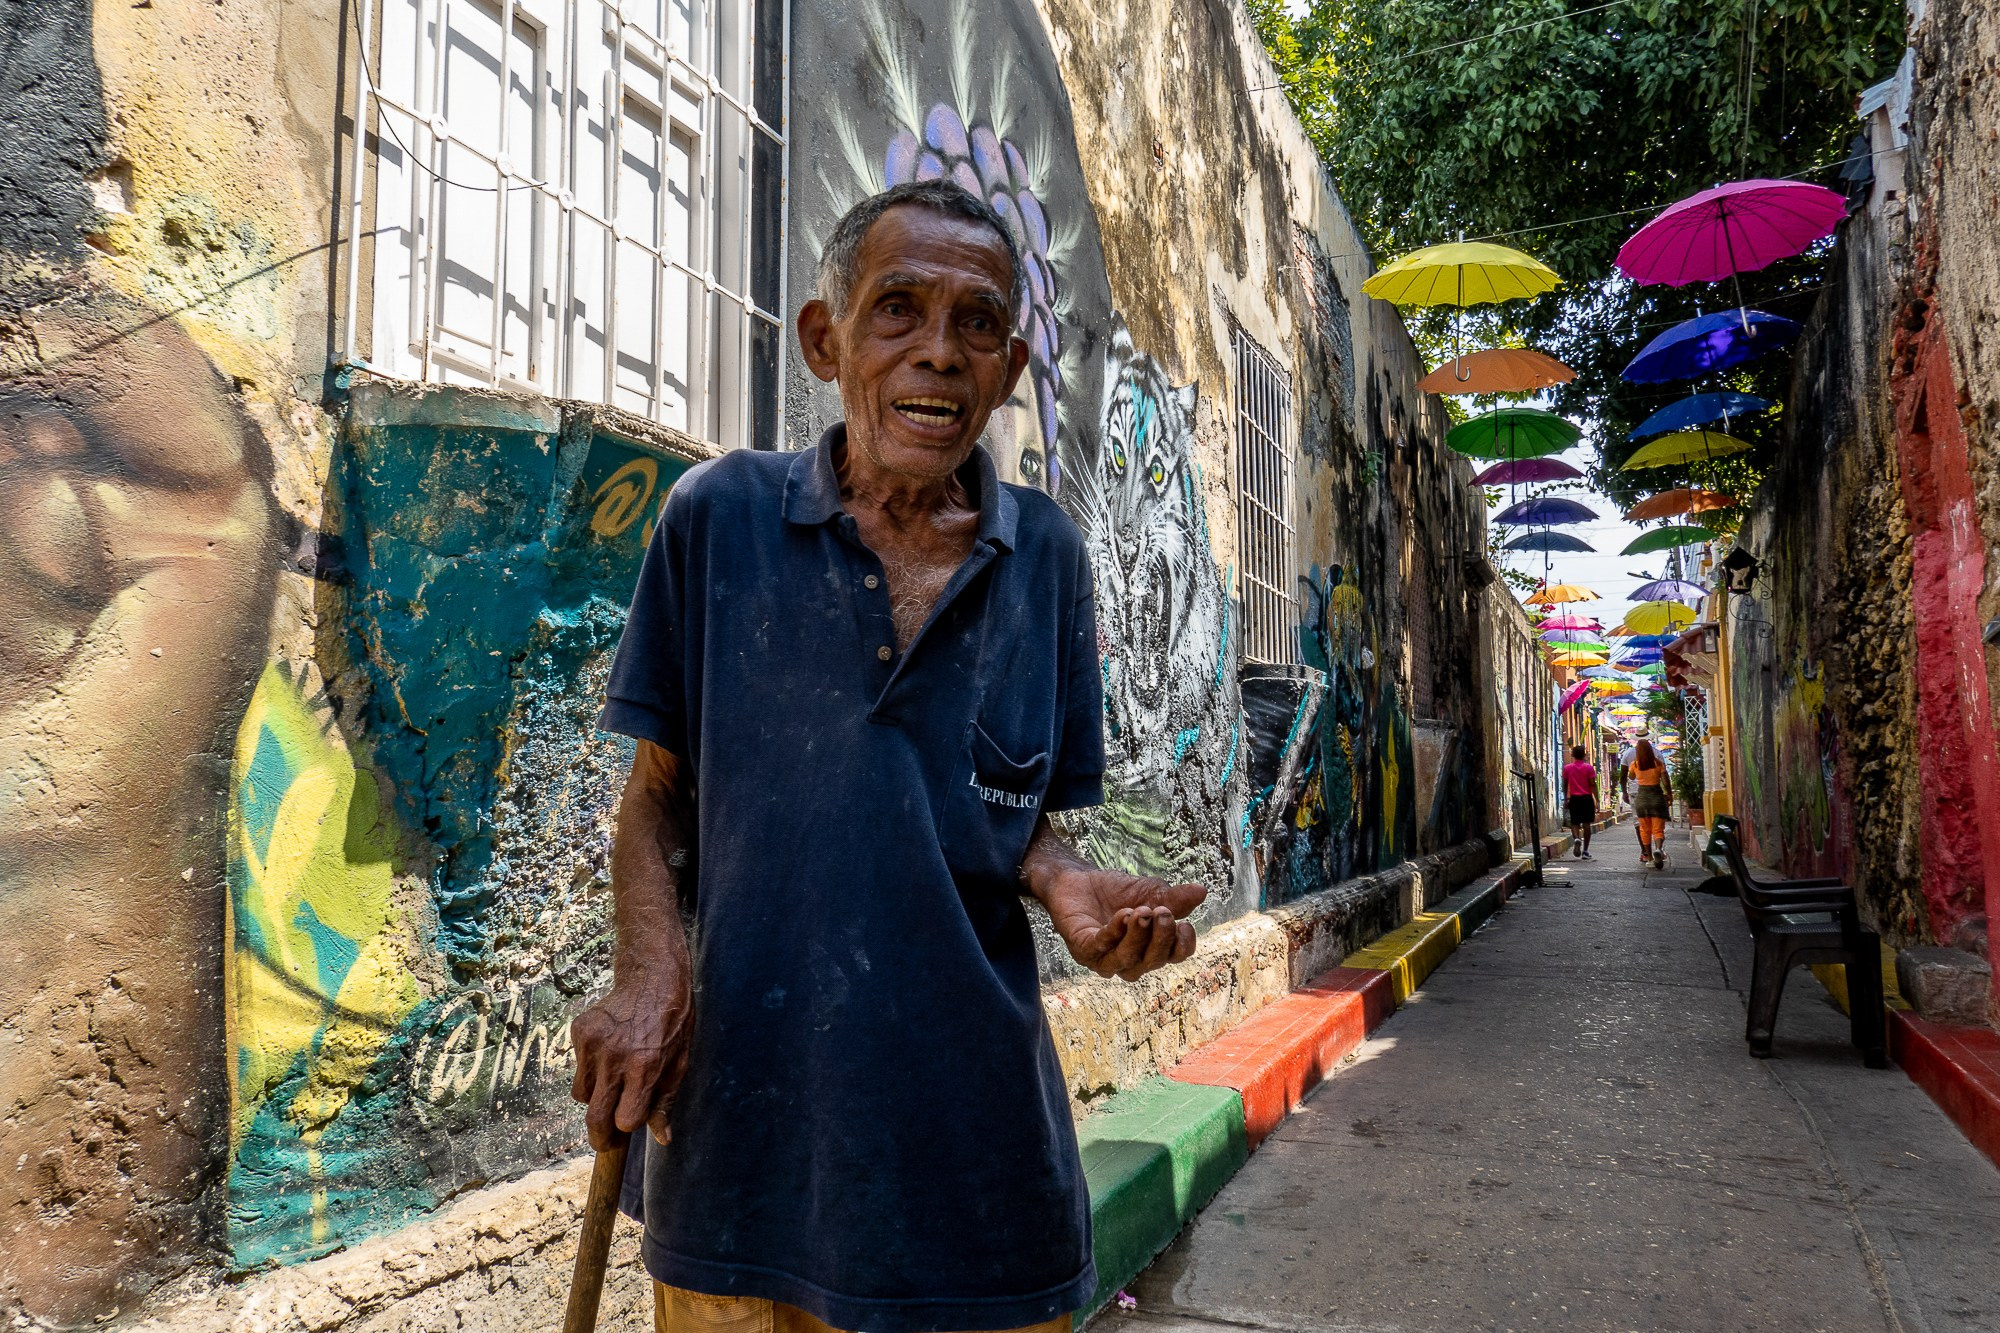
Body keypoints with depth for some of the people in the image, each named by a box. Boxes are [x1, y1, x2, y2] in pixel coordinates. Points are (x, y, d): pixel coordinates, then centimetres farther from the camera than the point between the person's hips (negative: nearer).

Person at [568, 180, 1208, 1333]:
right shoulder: (720, 517, -4)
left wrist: (1067, 886, -13)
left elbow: (1025, 817, 8)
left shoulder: (1046, 555, 1)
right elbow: (659, 786, 3)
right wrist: (651, 962, -13)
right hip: (743, 1106, -1)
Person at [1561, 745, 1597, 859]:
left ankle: (1576, 839, -23)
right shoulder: (1589, 767, -3)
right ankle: (1585, 851, 7)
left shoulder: (1567, 768, 3)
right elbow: (1593, 784, -7)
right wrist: (1597, 800, -4)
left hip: (1574, 798, 1)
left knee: (1574, 823, 8)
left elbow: (1565, 785, 8)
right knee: (1586, 824, 5)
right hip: (1587, 798, -1)